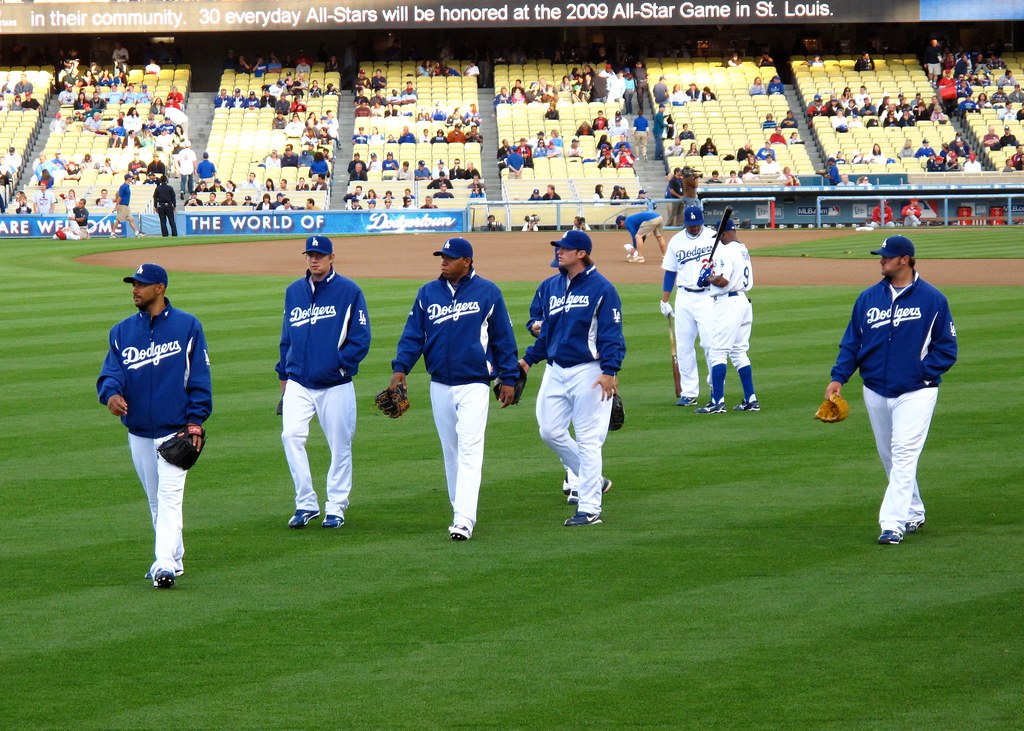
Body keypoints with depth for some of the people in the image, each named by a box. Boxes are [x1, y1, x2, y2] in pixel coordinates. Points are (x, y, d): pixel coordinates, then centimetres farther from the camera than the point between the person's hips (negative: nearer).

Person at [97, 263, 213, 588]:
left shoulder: (187, 326, -2)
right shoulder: (122, 331, 9)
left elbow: (200, 376, -2)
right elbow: (110, 371, 1)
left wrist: (195, 420, -10)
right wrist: (111, 393, -22)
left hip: (175, 428, -5)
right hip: (138, 431, 5)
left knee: (169, 496, -13)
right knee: (155, 499, 12)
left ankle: (165, 564, -20)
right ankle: (174, 558, 24)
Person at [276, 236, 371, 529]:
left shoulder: (349, 291, -2)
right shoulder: (293, 291, 12)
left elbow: (361, 339, -4)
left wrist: (341, 364, -15)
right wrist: (284, 376, 17)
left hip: (335, 386, -3)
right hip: (298, 384, 3)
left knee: (340, 445, 3)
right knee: (291, 434, -14)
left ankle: (336, 507, 15)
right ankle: (306, 504, -4)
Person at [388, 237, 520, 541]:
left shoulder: (487, 293, -1)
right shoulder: (428, 293, 7)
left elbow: (503, 337, 3)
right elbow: (413, 333, 6)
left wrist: (508, 378, 1)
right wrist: (400, 368, -8)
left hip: (474, 385, -4)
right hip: (439, 385, 4)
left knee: (469, 451, -13)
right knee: (451, 452, 11)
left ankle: (464, 521, -19)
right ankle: (460, 512, 22)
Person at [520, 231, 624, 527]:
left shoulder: (601, 288, -9)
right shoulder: (550, 287, 11)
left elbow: (612, 333, -13)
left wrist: (610, 371, -22)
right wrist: (529, 358, 12)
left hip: (588, 370, -7)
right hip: (555, 369, 7)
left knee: (587, 439, -4)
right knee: (550, 431, 8)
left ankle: (589, 509, 0)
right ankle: (591, 480, 28)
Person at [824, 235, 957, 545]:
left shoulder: (932, 299, -5)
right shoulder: (869, 297, 7)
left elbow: (946, 347, -2)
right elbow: (851, 342, 8)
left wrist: (922, 372, -13)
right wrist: (838, 378, -4)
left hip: (915, 392, -5)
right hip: (875, 391, 5)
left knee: (904, 455, -14)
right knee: (889, 458, 13)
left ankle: (892, 523, -18)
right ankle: (913, 514, 28)